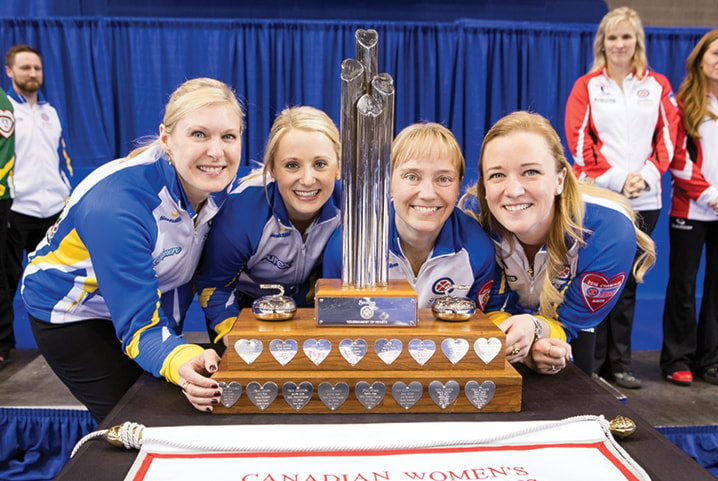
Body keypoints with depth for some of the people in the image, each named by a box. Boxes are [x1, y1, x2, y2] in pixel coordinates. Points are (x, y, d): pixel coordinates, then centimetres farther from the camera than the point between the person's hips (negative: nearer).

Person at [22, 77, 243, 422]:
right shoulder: (116, 206, -38)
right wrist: (180, 363, -56)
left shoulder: (209, 180, -17)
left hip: (147, 298, 6)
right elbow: (138, 324, -37)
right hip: (71, 313, -6)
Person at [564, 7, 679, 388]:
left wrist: (646, 174, -9)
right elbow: (578, 139, -3)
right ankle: (591, 362, 8)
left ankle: (619, 362, 15)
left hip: (644, 198, 2)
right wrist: (615, 178, -12)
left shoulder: (657, 86, 12)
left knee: (627, 282, 6)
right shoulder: (587, 86, 5)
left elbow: (668, 137, 8)